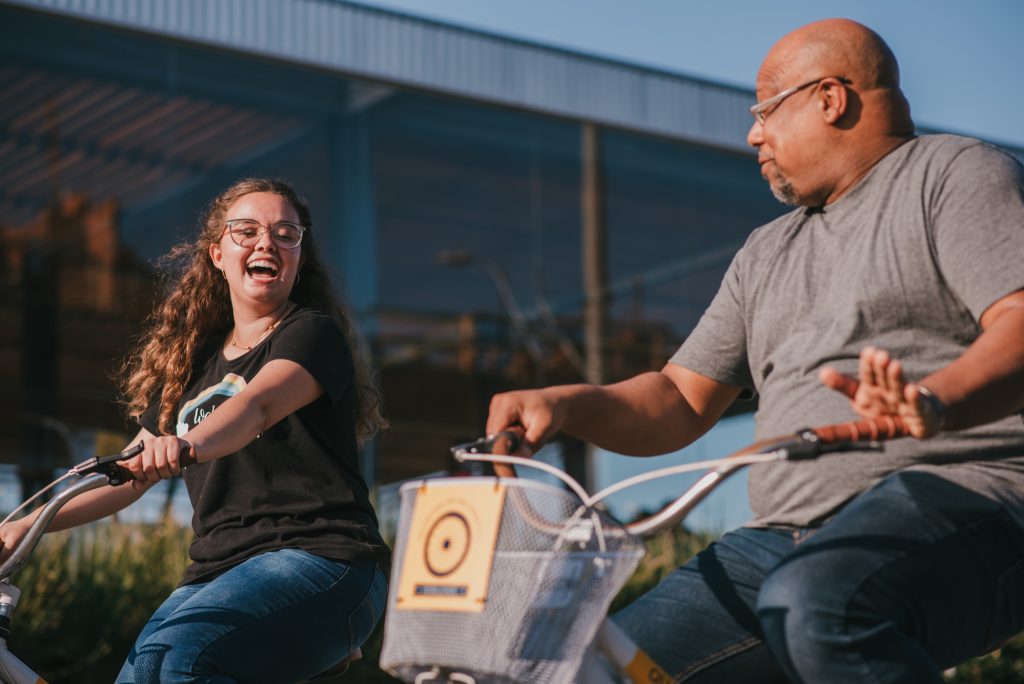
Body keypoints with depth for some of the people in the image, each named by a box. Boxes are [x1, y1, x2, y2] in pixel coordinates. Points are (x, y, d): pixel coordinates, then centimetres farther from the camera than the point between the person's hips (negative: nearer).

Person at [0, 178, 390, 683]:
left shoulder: (313, 333, 1)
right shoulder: (194, 359, 21)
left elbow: (259, 404, -21)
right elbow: (132, 472, 22)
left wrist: (187, 446, -41)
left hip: (320, 557, -6)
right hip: (219, 569, 6)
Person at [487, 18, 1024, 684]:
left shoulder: (957, 172, 6)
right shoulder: (768, 252, 27)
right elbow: (682, 400, 22)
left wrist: (936, 400, -34)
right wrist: (565, 404, 3)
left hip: (955, 494, -7)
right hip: (785, 540, 7)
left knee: (811, 603, -38)